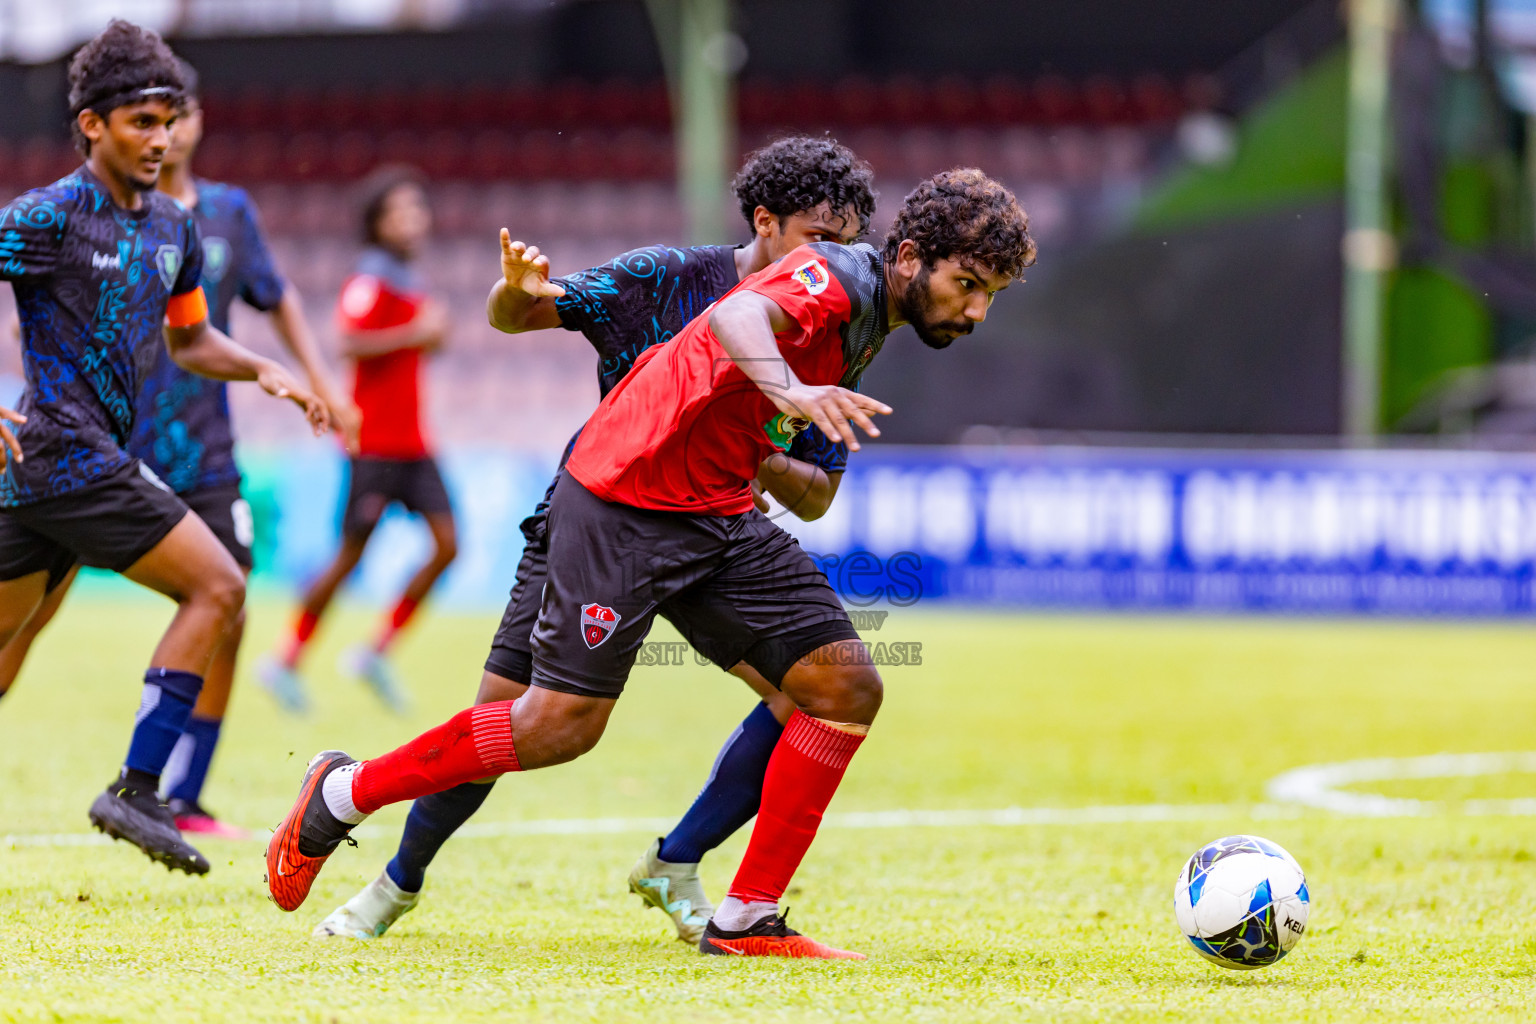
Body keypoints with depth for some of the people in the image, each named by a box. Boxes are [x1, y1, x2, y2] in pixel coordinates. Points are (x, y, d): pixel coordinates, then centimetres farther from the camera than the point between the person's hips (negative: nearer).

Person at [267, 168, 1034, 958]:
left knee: (848, 689, -4)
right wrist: (788, 389, -58)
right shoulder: (837, 278, -18)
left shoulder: (870, 321, 12)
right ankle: (341, 794, 13)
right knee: (562, 723, -8)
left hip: (719, 516, 9)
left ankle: (746, 921, 1)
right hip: (625, 500, -9)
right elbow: (736, 316, -42)